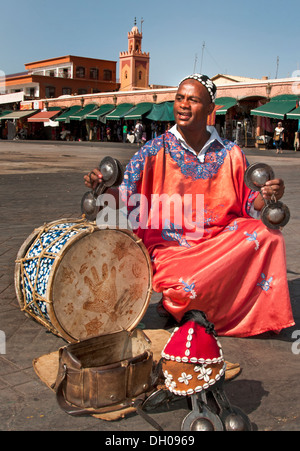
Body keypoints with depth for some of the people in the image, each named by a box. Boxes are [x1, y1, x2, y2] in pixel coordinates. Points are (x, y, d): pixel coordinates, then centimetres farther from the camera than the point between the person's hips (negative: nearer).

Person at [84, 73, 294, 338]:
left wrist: (267, 197, -14)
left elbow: (248, 204, 7)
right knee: (189, 287, -31)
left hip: (221, 239, 3)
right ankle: (178, 305, 10)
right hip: (170, 246, -3)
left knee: (266, 234, -23)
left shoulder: (230, 154, 4)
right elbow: (125, 198, -8)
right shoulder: (155, 151, -2)